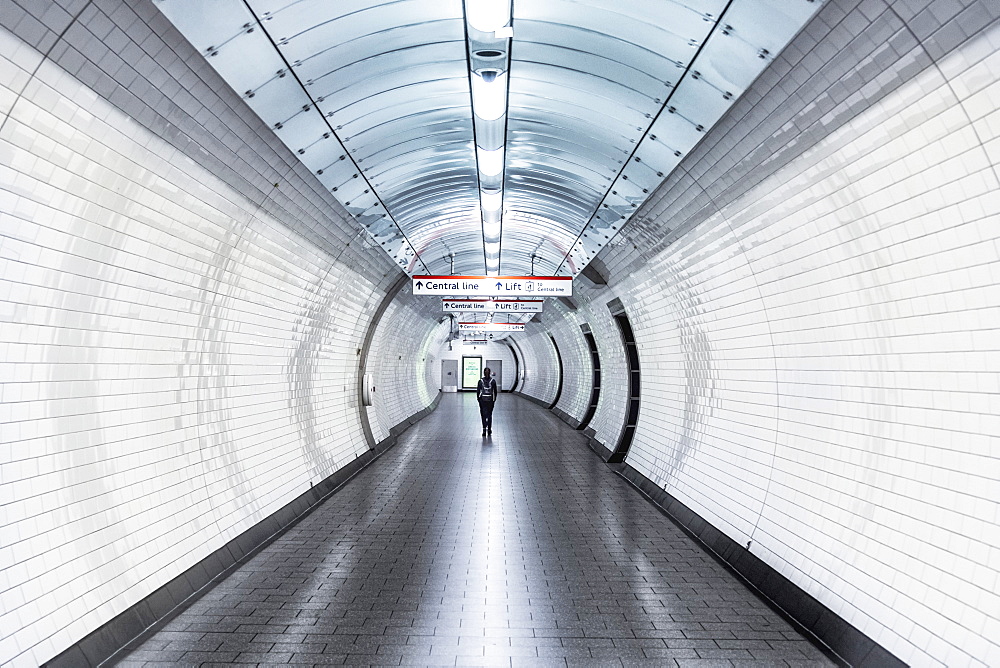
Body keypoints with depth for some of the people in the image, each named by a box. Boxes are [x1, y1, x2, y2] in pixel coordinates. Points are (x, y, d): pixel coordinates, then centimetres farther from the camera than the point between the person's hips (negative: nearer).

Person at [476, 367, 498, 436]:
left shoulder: (480, 381, -5)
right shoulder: (493, 381, -4)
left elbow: (478, 391, -2)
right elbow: (495, 391, 0)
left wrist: (478, 398, 9)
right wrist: (494, 399, 10)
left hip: (482, 400, -1)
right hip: (490, 400, 1)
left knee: (483, 415, 5)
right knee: (489, 415, 14)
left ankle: (484, 429, -9)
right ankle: (489, 429, 20)